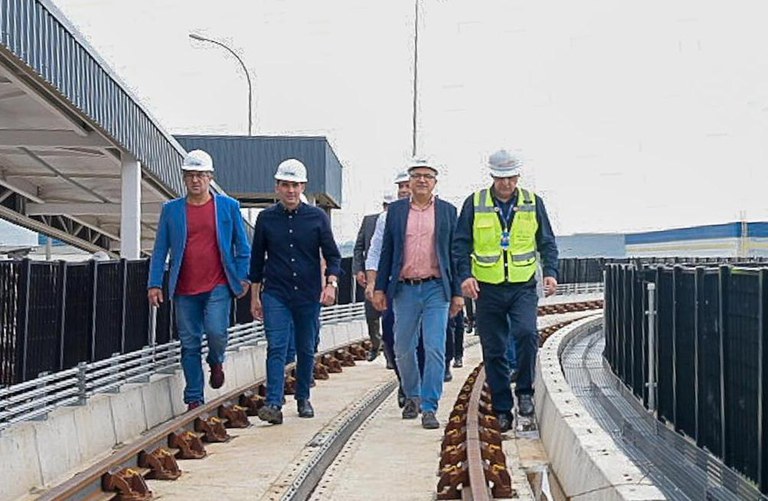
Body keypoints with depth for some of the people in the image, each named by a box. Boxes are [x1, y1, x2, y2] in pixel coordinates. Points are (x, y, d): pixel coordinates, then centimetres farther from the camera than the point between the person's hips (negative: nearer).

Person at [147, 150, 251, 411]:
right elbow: (160, 250, 8)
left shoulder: (228, 206, 6)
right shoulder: (171, 210, 8)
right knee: (189, 344, 4)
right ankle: (194, 400, 13)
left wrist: (244, 278, 1)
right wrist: (154, 284, 0)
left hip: (218, 286, -1)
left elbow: (242, 246, 10)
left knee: (216, 332, -18)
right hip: (184, 290, 2)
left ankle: (216, 362, 18)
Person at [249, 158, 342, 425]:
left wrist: (331, 283, -12)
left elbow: (332, 255, 5)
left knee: (307, 350, 8)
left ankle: (303, 399, 24)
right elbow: (257, 260, 11)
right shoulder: (266, 218, 5)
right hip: (276, 295, -1)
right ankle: (273, 404, -18)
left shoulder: (317, 217, 3)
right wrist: (255, 296, 10)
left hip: (309, 295, 1)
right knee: (276, 348, -12)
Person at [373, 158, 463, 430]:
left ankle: (429, 408, -3)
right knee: (403, 349, 9)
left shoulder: (447, 211, 6)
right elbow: (386, 252, 9)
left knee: (435, 349, -8)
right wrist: (379, 288, 4)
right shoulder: (396, 210, 8)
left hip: (436, 288, -1)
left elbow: (454, 253, 6)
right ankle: (412, 396, 31)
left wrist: (458, 292, 3)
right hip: (404, 289, 2)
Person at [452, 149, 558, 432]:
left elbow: (547, 242, 12)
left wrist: (550, 272, -2)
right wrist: (465, 275, -9)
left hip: (523, 287, 0)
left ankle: (524, 391, -4)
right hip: (487, 289, 0)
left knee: (526, 334, -23)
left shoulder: (533, 203, 5)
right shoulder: (474, 204, 2)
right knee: (494, 352, 3)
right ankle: (502, 409, 14)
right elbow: (461, 243, 4)